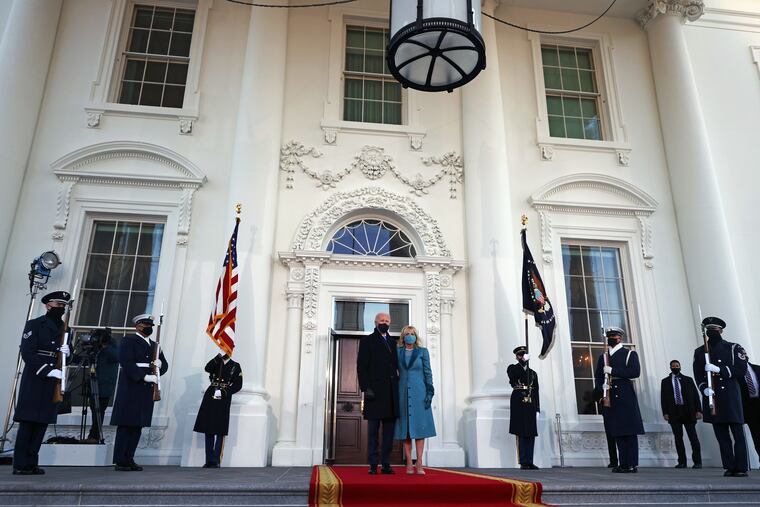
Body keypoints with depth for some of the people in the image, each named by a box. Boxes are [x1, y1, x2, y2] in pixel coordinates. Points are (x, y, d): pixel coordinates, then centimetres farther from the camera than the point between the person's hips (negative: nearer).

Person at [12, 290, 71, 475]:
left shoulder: (64, 329, 16)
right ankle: (20, 465, 2)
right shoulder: (34, 325, 0)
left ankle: (32, 463, 11)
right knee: (28, 422, -4)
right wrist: (48, 370, -19)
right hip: (34, 379, -5)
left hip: (53, 381, 5)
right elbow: (27, 353, -10)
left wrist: (66, 352, -9)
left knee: (42, 422, 5)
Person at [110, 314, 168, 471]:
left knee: (137, 426, 7)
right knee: (125, 426, -3)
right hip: (131, 390, -6)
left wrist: (160, 363, -4)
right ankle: (119, 462, 2)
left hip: (146, 392, 7)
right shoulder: (128, 341, 0)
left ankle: (129, 459, 12)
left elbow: (165, 365, 19)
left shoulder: (154, 345, 21)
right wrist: (144, 376, -19)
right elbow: (126, 362, -12)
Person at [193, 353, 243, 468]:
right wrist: (218, 357, -16)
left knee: (220, 432, -5)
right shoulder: (215, 363, 13)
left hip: (223, 401, -3)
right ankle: (208, 461, 11)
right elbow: (207, 368, -9)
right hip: (210, 399, 3)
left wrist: (225, 392, -9)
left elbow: (238, 385, 3)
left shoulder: (235, 366, 7)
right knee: (208, 430, 4)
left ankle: (216, 461, -2)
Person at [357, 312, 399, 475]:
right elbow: (361, 366, -3)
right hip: (375, 391, -4)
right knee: (373, 430, 0)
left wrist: (398, 387, 5)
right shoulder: (367, 341, 5)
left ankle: (386, 464, 10)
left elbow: (396, 366, 16)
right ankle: (373, 465, 4)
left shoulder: (393, 342, 19)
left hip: (391, 393, 5)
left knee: (389, 430, 5)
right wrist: (366, 387, -13)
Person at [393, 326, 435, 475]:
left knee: (419, 427, -4)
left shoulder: (423, 351, 5)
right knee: (405, 429, 1)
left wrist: (429, 392, -7)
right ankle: (409, 464, 5)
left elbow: (428, 372, 2)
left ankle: (419, 464, -2)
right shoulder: (397, 352, 9)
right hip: (403, 394, 1)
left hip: (419, 393, -1)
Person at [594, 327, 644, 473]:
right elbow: (598, 377, 17)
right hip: (611, 398, 4)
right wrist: (602, 386, -5)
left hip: (626, 397, -4)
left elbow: (635, 372, -10)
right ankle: (624, 464, 6)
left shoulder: (630, 354, 6)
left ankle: (633, 465, -3)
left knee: (630, 432, -5)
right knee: (618, 433, 3)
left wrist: (612, 370, -13)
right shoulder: (603, 357, 19)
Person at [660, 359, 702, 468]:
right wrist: (665, 412, -3)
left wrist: (698, 410, -5)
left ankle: (697, 462, 6)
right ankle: (682, 462, 7)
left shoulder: (688, 380, 10)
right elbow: (663, 398, 7)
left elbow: (696, 395, 5)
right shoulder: (665, 381, 10)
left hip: (688, 411, -1)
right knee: (678, 437, 2)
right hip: (674, 412, 1)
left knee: (693, 437, -1)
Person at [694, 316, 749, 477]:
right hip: (711, 397, 3)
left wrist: (718, 369, -17)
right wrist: (704, 388, -10)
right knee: (721, 435, 6)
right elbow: (698, 375, 8)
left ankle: (741, 468, 4)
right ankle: (729, 467, 11)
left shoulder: (733, 348, 4)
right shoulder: (699, 352, 13)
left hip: (730, 396, -3)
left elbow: (742, 370, -5)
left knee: (738, 433, -2)